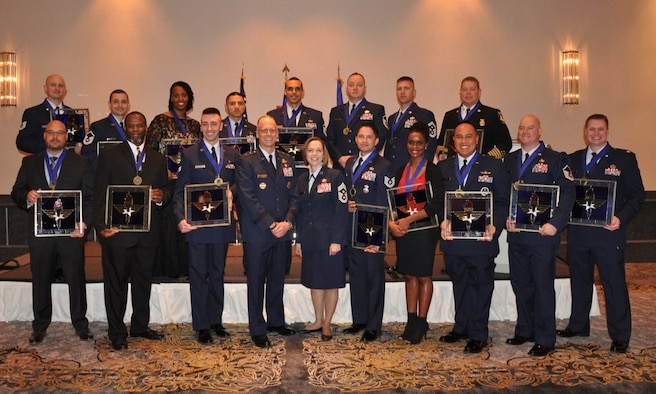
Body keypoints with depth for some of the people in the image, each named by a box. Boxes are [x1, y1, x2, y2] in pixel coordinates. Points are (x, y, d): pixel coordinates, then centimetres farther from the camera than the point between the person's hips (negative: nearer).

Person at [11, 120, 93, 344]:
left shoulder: (80, 163, 5)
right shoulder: (29, 163, 11)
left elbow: (90, 197, -1)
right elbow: (16, 193, 10)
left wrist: (84, 222, -14)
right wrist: (27, 197, -13)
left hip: (71, 231, -2)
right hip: (40, 232, 2)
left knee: (76, 279, 6)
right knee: (40, 280, 11)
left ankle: (81, 325, 20)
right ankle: (40, 326, 26)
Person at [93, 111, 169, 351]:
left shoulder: (158, 159, 14)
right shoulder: (109, 156, 3)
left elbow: (166, 191, 16)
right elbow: (99, 193, -2)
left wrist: (162, 196, -9)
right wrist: (101, 225, -12)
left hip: (148, 231, 4)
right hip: (117, 231, -3)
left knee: (144, 282, 13)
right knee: (116, 283, 4)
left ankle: (140, 326, 27)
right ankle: (117, 333, 15)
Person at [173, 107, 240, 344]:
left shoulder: (232, 156, 9)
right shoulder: (190, 155, 0)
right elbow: (180, 192, -4)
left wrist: (230, 190, -12)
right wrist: (181, 218, -18)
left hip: (222, 224, 3)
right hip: (197, 225, -3)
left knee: (218, 274, 13)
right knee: (199, 275, 4)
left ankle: (216, 320, 25)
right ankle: (201, 325, 13)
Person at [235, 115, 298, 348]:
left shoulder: (287, 161, 11)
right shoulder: (246, 162, -5)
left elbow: (293, 196, 9)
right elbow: (248, 198, -12)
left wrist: (287, 221, -7)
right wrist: (271, 225, -16)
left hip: (282, 231, 5)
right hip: (256, 232, -4)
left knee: (277, 279, 14)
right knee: (256, 281, 4)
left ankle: (276, 321, 28)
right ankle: (257, 329, 14)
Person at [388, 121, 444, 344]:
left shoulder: (433, 170, -5)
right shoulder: (401, 171, 11)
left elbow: (436, 204, -14)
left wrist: (409, 219, -19)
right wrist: (392, 222, -10)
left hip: (424, 229, -5)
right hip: (402, 231, 5)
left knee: (423, 275, 3)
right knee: (409, 275, 10)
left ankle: (421, 322, 13)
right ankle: (411, 321, 17)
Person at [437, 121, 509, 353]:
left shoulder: (494, 167, 1)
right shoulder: (443, 167, 10)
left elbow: (502, 202, -3)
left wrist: (494, 227, -18)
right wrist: (443, 221, -14)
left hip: (481, 239, -3)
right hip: (452, 238, 3)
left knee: (480, 286, 5)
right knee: (459, 285, 16)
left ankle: (478, 335, 16)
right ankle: (461, 328, 31)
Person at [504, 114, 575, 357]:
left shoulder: (555, 159, -2)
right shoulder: (510, 160, 13)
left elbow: (568, 193, -9)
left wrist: (555, 224, -19)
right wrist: (506, 219, -6)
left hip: (542, 233, -5)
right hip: (516, 232, 5)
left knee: (543, 286, 0)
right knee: (520, 284, 12)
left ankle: (544, 339, 10)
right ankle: (524, 330, 25)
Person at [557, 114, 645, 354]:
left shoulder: (624, 159, 0)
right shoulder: (573, 159, 11)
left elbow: (637, 196, -2)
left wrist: (621, 218, -17)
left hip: (608, 233, -4)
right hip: (577, 233, 4)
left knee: (614, 284, 2)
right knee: (579, 281, 15)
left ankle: (620, 336, 13)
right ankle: (578, 325, 29)